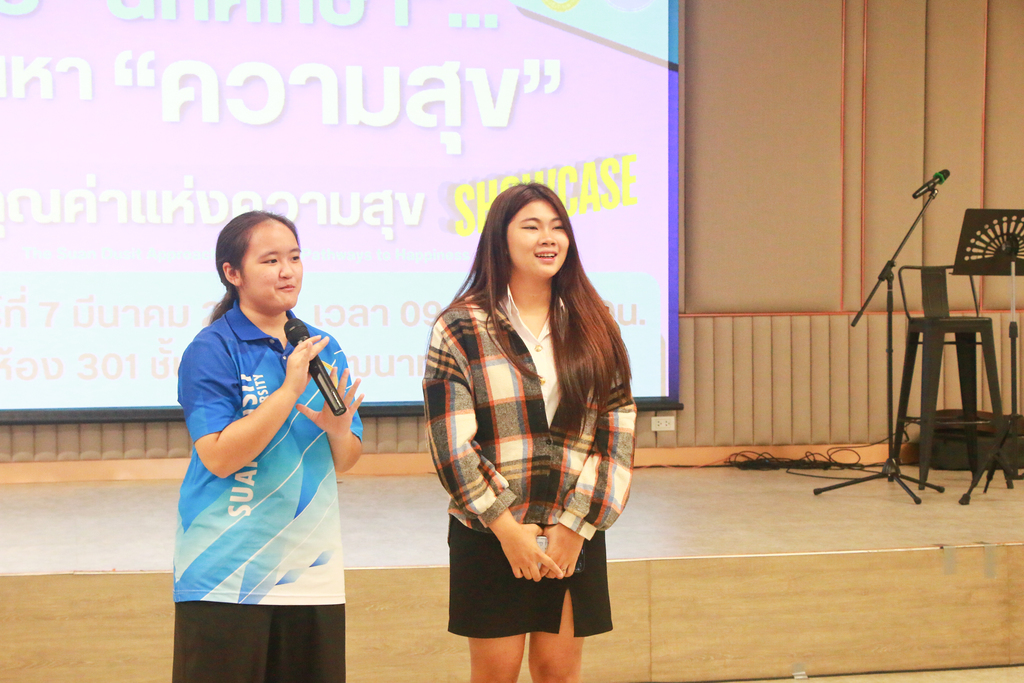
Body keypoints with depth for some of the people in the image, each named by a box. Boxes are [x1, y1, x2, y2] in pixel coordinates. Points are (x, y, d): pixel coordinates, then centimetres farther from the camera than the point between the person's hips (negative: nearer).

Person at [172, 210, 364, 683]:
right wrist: (290, 390, -21)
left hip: (313, 571, 5)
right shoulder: (211, 350, -8)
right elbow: (220, 458, -17)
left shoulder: (322, 350, 10)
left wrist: (338, 429, -10)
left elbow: (344, 462, 12)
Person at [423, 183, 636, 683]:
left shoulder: (593, 327, 6)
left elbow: (618, 435, 1)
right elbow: (451, 444, -8)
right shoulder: (460, 327, -2)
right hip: (489, 533, -2)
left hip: (577, 533, 2)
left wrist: (576, 525, -7)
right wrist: (507, 528, -11)